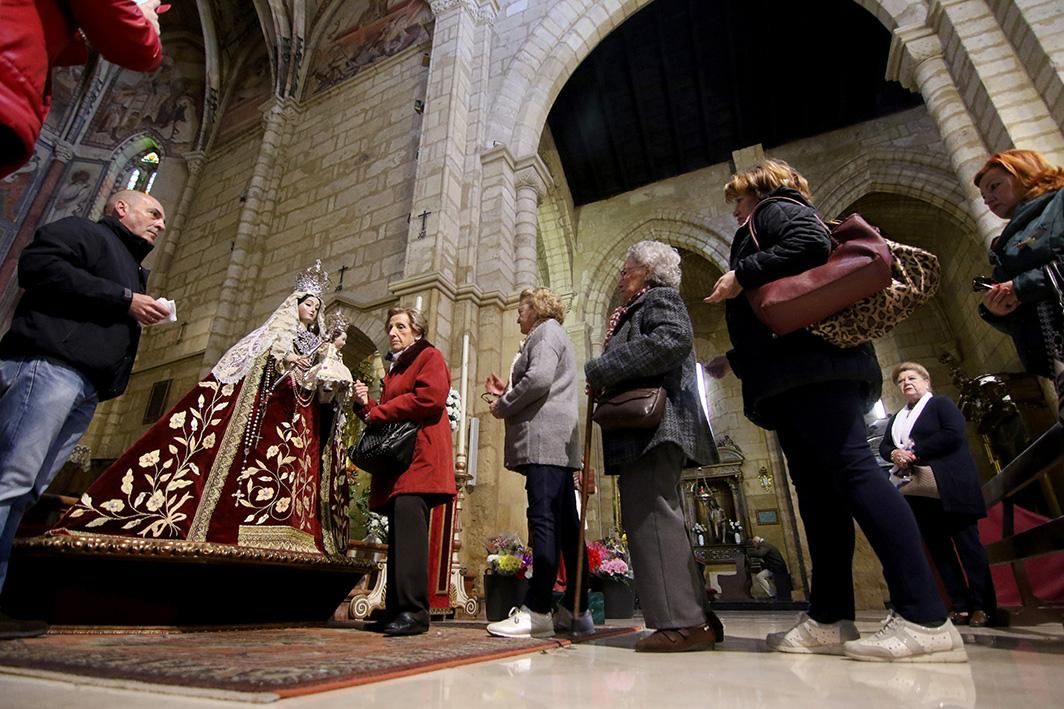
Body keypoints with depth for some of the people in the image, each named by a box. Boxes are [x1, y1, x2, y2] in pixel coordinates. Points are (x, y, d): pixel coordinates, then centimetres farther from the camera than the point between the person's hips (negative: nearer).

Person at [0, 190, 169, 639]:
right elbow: (38, 266, -10)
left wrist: (137, 319, 7)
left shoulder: (129, 269, 32)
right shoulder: (83, 231, 9)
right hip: (49, 365, -8)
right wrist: (125, 300, -11)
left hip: (86, 388, 8)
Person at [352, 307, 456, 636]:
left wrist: (377, 412, -7)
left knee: (408, 525, -19)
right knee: (399, 532, 5)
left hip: (419, 458, -8)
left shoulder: (430, 357, 5)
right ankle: (396, 610, 8)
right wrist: (366, 404, 7)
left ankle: (413, 611, -18)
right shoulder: (395, 366, 28)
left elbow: (430, 398, -14)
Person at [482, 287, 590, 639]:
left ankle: (537, 610, -11)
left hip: (543, 440, -10)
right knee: (565, 524, 6)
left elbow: (539, 380, -17)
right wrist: (507, 391, 20)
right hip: (558, 442, 10)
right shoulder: (553, 336, 30)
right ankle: (576, 610, 10)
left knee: (543, 520, -12)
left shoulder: (546, 331, 1)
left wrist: (501, 406, -5)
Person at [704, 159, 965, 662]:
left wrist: (741, 275, -10)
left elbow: (811, 243, -15)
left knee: (852, 468, -17)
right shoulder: (768, 225, 34)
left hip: (813, 364, -10)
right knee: (816, 489, 1)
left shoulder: (776, 207, 10)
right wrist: (734, 360, 30)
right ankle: (830, 619, 1)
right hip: (795, 374, 10)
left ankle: (924, 619, -17)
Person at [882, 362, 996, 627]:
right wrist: (894, 454, -7)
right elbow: (883, 446, 16)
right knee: (938, 548, 6)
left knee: (967, 544, -1)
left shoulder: (941, 404, 2)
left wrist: (915, 452, -14)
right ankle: (960, 606, 11)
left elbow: (953, 433, -14)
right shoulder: (896, 418, 20)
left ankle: (983, 606, 6)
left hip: (949, 487, -6)